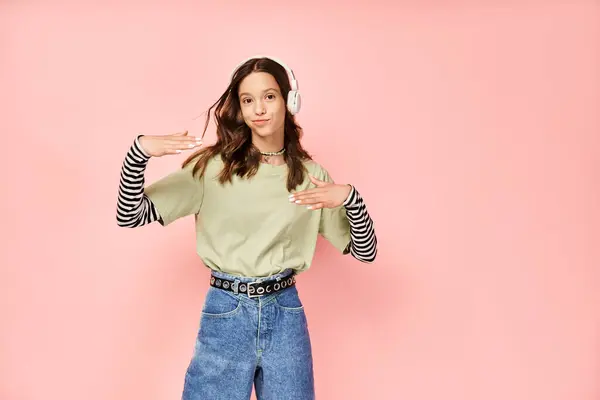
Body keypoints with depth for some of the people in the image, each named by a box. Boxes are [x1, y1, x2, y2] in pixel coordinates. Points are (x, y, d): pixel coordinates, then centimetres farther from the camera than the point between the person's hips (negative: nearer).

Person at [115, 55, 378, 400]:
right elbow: (129, 216, -6)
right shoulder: (213, 165, -5)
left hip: (286, 316, 2)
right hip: (225, 314, -1)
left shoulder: (310, 174, 1)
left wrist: (350, 197, -14)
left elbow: (365, 251, 3)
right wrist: (139, 151, -22)